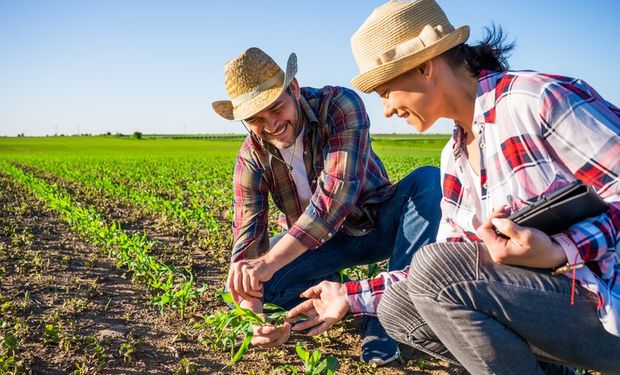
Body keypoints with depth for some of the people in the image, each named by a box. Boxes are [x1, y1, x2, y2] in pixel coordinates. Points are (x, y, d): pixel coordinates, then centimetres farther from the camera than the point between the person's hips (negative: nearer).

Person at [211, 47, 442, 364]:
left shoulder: (340, 105, -26)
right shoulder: (252, 158, -14)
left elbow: (339, 191, -39)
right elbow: (247, 234, -19)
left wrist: (270, 260, -46)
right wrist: (253, 309, -39)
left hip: (379, 223, -2)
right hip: (320, 242, 2)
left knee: (429, 180, -32)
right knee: (242, 283, -21)